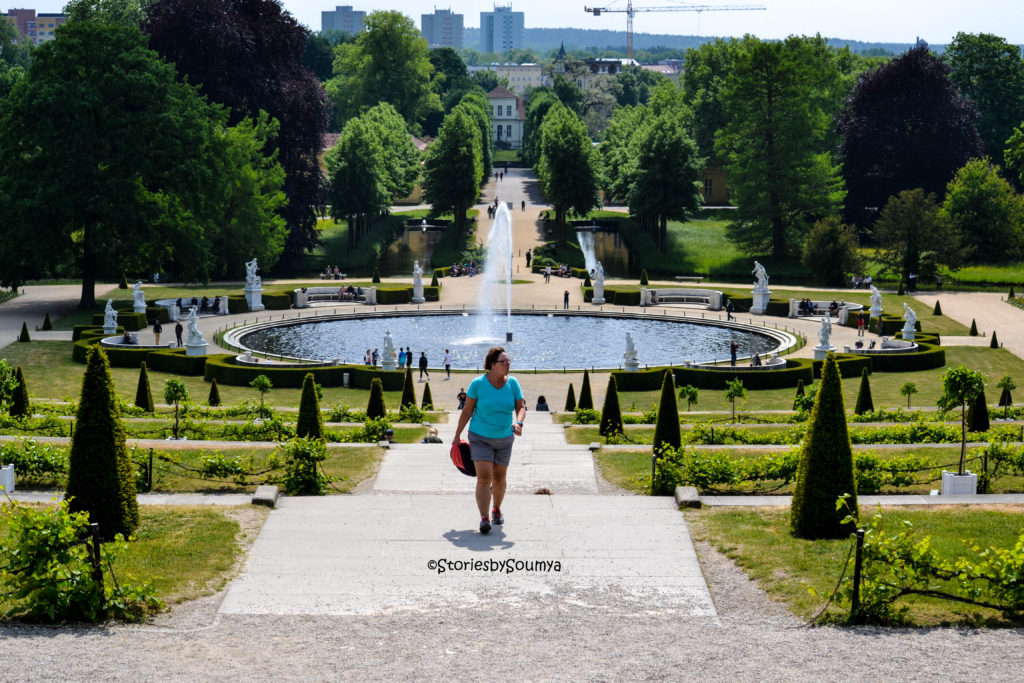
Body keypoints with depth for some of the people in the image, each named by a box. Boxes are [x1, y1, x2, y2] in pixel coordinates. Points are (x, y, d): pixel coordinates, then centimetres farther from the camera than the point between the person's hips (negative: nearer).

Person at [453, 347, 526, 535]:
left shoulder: (513, 383, -4)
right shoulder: (478, 383, -13)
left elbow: (521, 407, -5)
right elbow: (467, 410, -6)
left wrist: (518, 423, -26)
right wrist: (458, 434, -2)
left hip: (504, 439, 3)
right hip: (480, 438, -3)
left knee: (499, 477, 14)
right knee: (484, 477, -15)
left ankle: (497, 509, 39)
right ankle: (484, 518, -17)